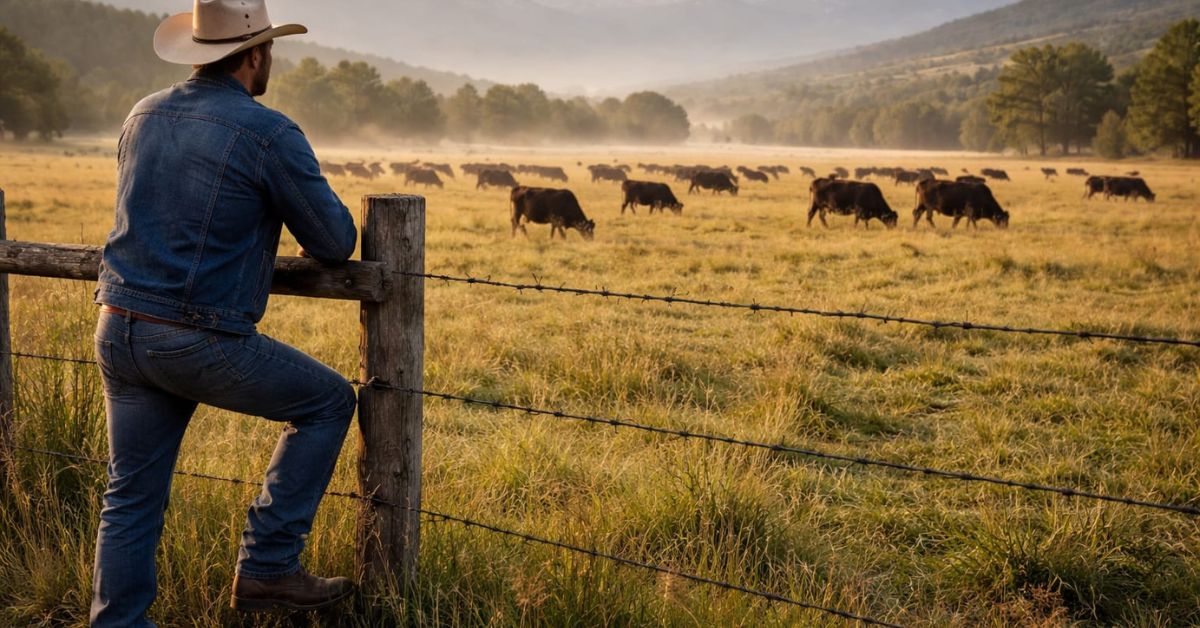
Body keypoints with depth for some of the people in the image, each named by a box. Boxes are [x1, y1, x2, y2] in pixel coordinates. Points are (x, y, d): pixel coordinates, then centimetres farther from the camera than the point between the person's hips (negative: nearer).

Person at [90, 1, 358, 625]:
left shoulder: (143, 117, 11)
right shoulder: (270, 134, -11)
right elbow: (335, 244, -5)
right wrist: (317, 217, 17)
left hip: (118, 331, 7)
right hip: (200, 342, -7)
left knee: (131, 496, 14)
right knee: (328, 402, 12)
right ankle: (266, 567, 11)